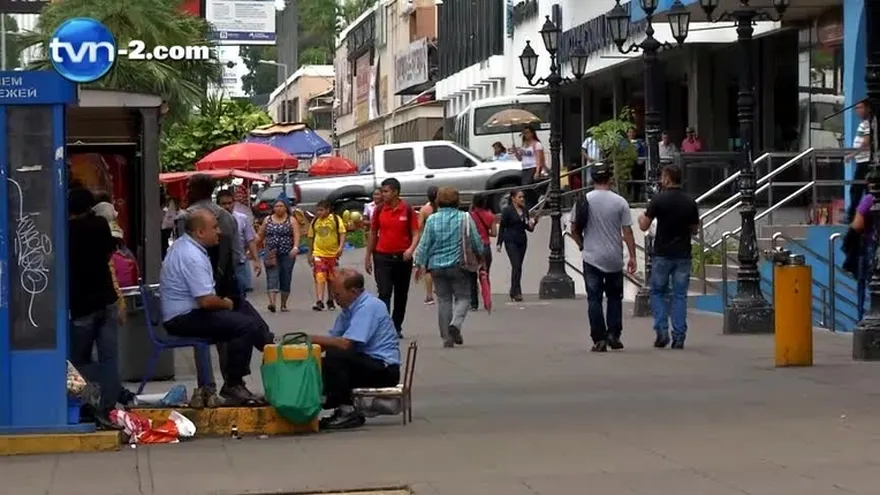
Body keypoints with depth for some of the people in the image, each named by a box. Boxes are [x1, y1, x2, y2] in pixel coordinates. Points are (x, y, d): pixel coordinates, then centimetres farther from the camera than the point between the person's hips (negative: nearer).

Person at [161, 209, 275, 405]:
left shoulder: (182, 244, 9)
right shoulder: (193, 257, -24)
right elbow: (206, 301, -27)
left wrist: (223, 301, 12)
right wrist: (227, 304, -8)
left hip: (185, 310, 11)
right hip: (183, 319, -11)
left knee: (242, 305, 17)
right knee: (246, 324, -21)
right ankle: (232, 386, -12)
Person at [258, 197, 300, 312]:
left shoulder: (291, 220, 3)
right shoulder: (267, 220, 9)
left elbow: (296, 235, -9)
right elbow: (260, 236, 13)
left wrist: (295, 248, -24)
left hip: (287, 254, 0)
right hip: (271, 254, 0)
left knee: (286, 279, 5)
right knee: (272, 277, -14)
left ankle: (283, 304, 16)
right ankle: (272, 302, -27)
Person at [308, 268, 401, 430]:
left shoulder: (368, 307, -18)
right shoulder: (349, 308, 11)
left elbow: (345, 344, -26)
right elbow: (333, 339, 10)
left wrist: (312, 338, -16)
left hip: (384, 369, -9)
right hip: (368, 364, 9)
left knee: (334, 356, -27)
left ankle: (346, 410, -16)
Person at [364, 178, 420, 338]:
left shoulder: (407, 210, -2)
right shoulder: (379, 210, 3)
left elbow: (415, 234, -2)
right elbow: (373, 234, 10)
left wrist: (411, 249, -21)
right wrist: (368, 257, 10)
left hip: (403, 258, 0)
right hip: (382, 257, 0)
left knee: (401, 295, 11)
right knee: (384, 293, -10)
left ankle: (397, 328, 23)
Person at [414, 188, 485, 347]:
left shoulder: (432, 219, -2)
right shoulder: (465, 218, -5)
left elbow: (424, 244, 0)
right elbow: (476, 241, 0)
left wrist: (420, 264, 11)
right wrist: (480, 256, 19)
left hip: (437, 266, 2)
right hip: (459, 265, -2)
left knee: (443, 300, 9)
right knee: (463, 297, 7)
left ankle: (447, 337, 7)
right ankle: (455, 323, -20)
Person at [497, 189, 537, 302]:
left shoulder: (525, 211, 11)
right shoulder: (507, 210, -5)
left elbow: (528, 228, 17)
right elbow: (502, 227, -4)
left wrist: (531, 224, -7)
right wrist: (499, 243, -8)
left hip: (522, 241, 6)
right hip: (511, 241, -6)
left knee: (518, 267, 8)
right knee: (516, 266, -14)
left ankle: (513, 291, 19)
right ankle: (517, 292, -13)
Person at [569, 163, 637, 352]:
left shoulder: (584, 201, -3)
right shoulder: (620, 202, -4)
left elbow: (574, 230, 1)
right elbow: (627, 232, -4)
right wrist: (632, 256, 2)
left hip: (591, 258, 0)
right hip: (614, 259, 0)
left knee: (594, 299, 2)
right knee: (614, 297, 15)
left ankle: (599, 339, -2)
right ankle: (613, 334, 7)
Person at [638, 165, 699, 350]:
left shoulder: (659, 200, -9)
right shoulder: (690, 202, 2)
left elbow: (644, 226, -6)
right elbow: (694, 229, 10)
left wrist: (641, 217, 16)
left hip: (662, 254, -3)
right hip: (683, 255, 3)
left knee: (657, 292, 12)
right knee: (680, 296, 7)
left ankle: (662, 331, -2)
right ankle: (679, 337, 2)